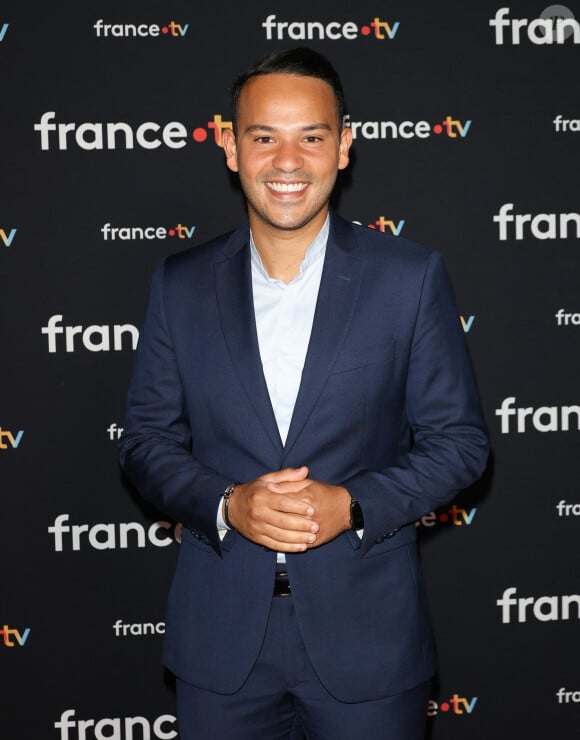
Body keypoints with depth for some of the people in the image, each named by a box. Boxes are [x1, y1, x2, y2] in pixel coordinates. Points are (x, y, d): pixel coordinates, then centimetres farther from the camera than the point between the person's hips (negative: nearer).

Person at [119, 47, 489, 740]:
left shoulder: (411, 276, -5)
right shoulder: (181, 285, 1)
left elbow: (459, 439, -2)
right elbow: (146, 439, 4)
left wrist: (352, 505, -17)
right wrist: (226, 505, -14)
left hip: (367, 630, -1)